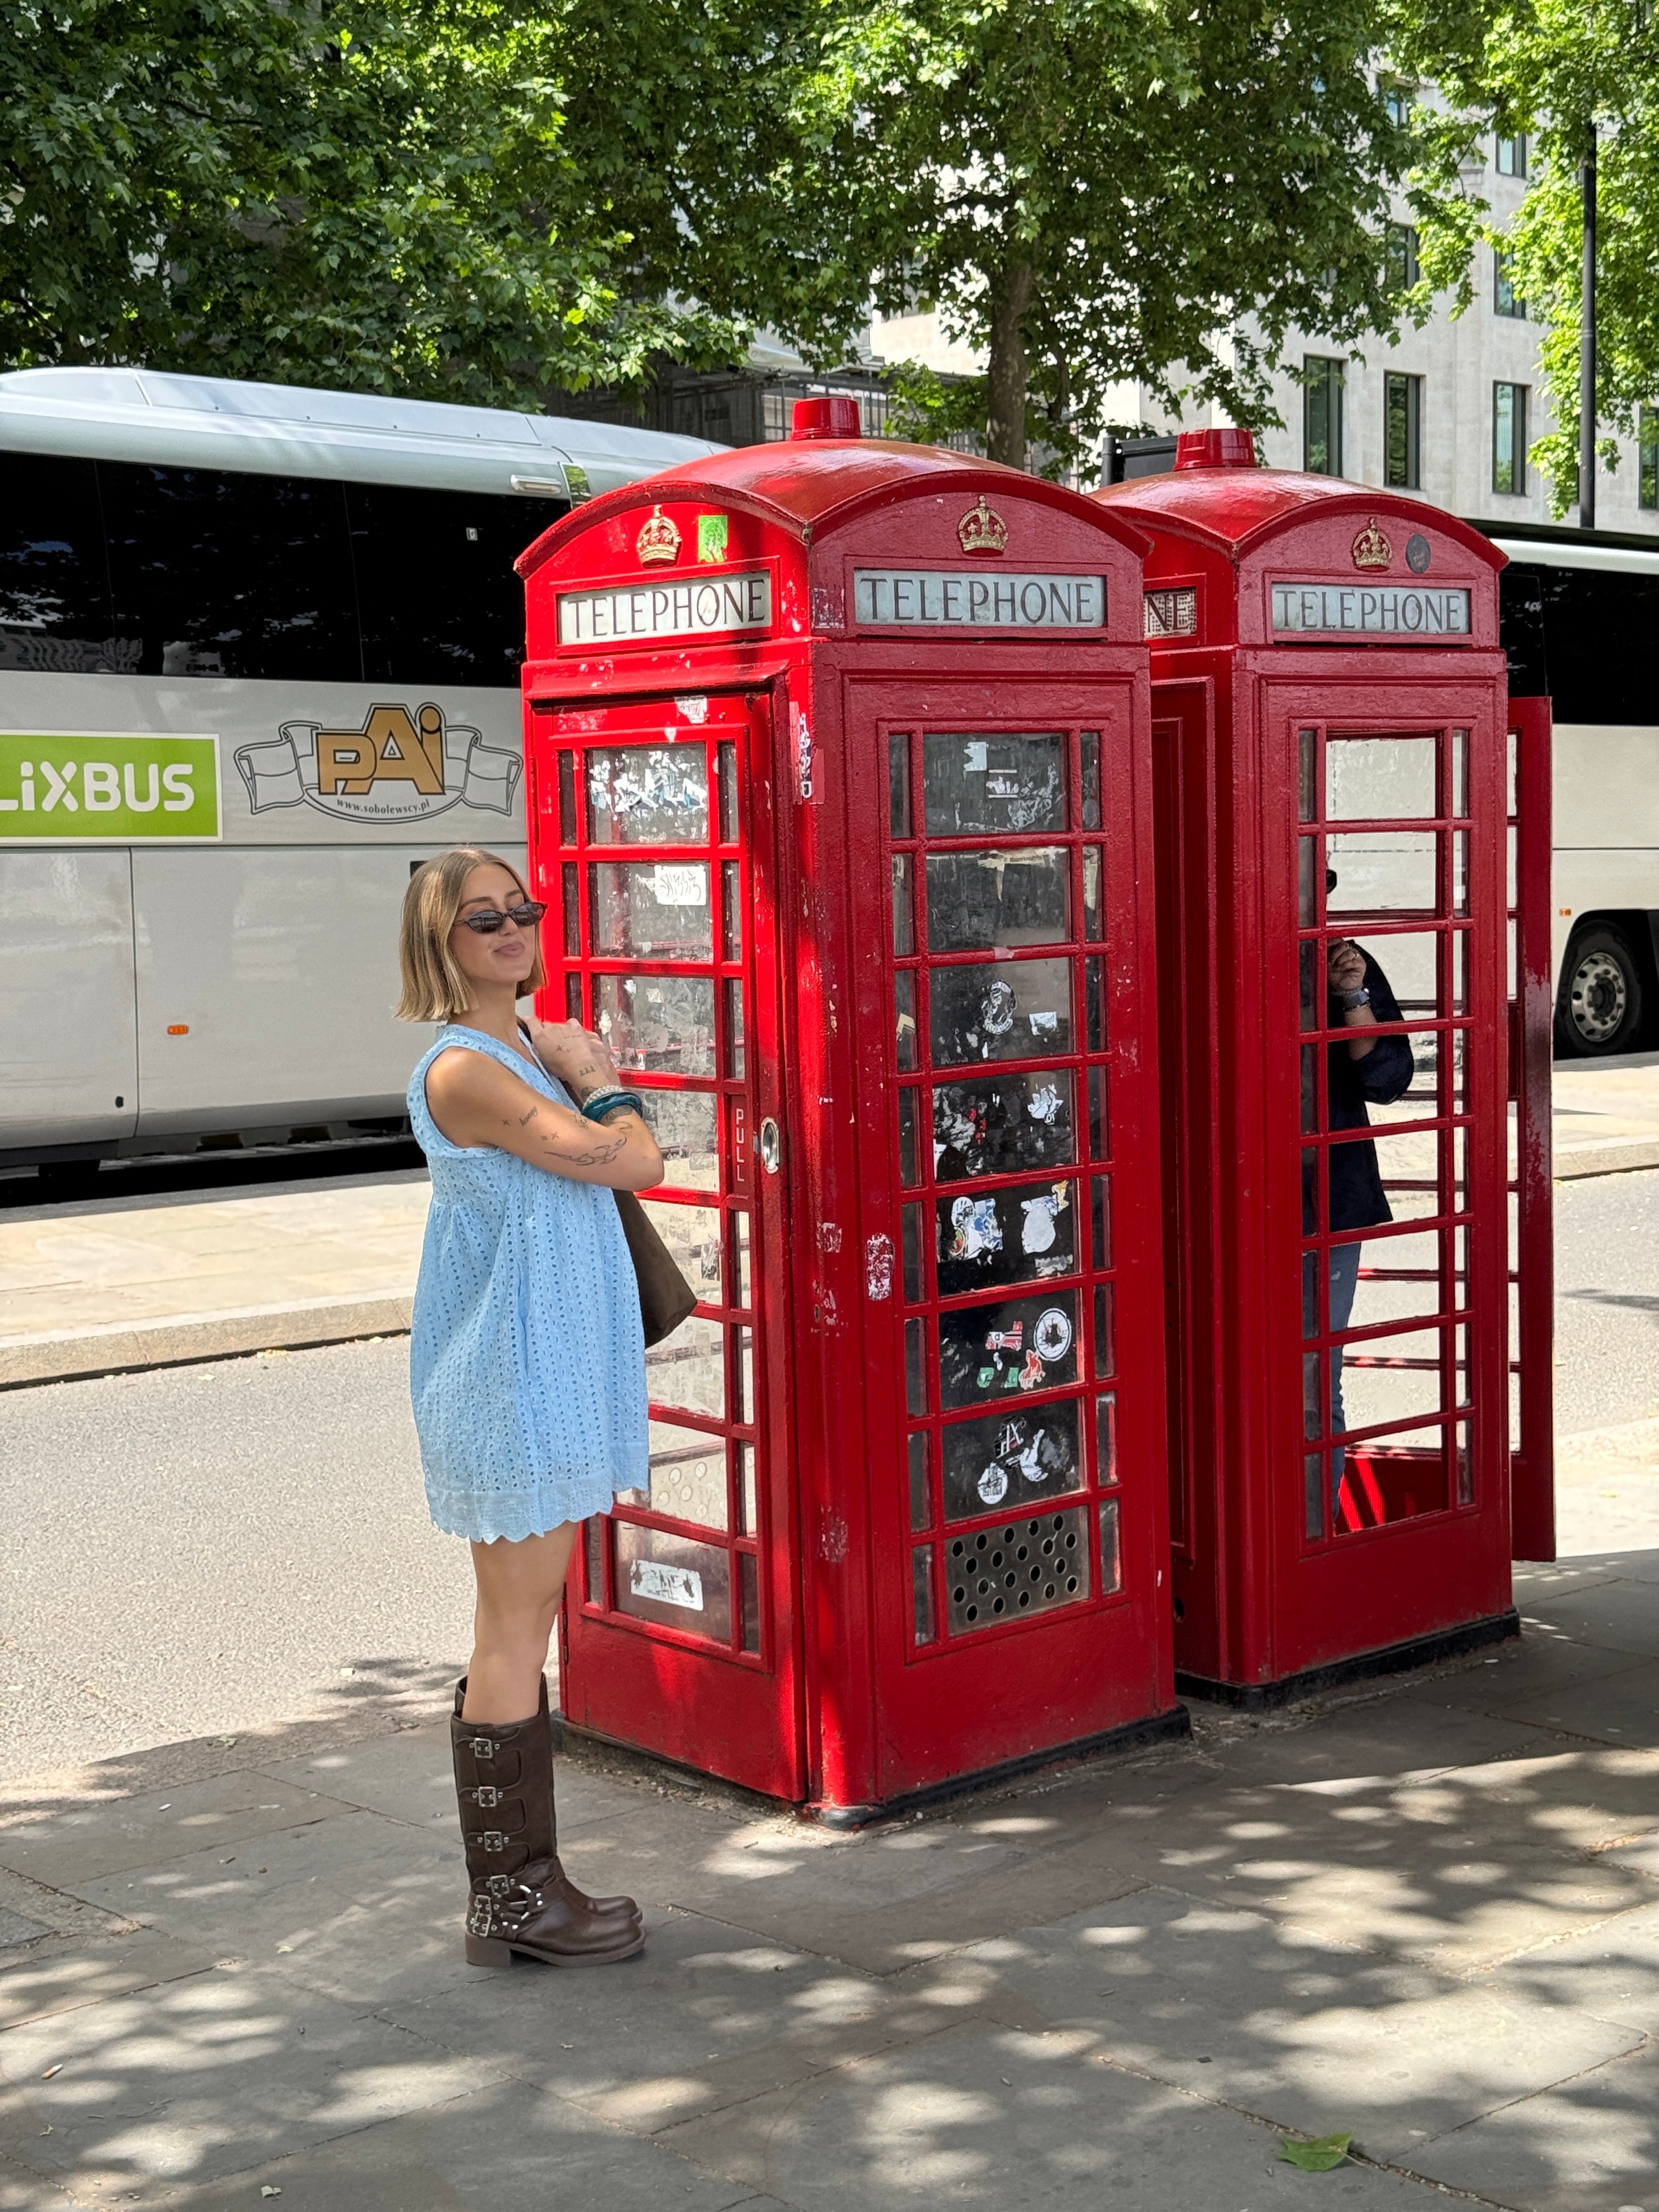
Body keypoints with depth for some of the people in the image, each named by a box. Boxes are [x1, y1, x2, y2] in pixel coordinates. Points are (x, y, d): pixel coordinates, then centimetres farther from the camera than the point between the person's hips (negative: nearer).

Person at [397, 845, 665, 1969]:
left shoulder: (531, 1047, 13)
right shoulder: (464, 1069, -17)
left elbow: (635, 1167, 11)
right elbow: (628, 1161, -19)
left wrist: (587, 1077, 1)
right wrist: (599, 1077, -4)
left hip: (555, 1366, 10)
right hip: (509, 1378, -10)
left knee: (526, 1625, 14)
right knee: (516, 1634, -1)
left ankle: (523, 1880, 23)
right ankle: (510, 1900, 9)